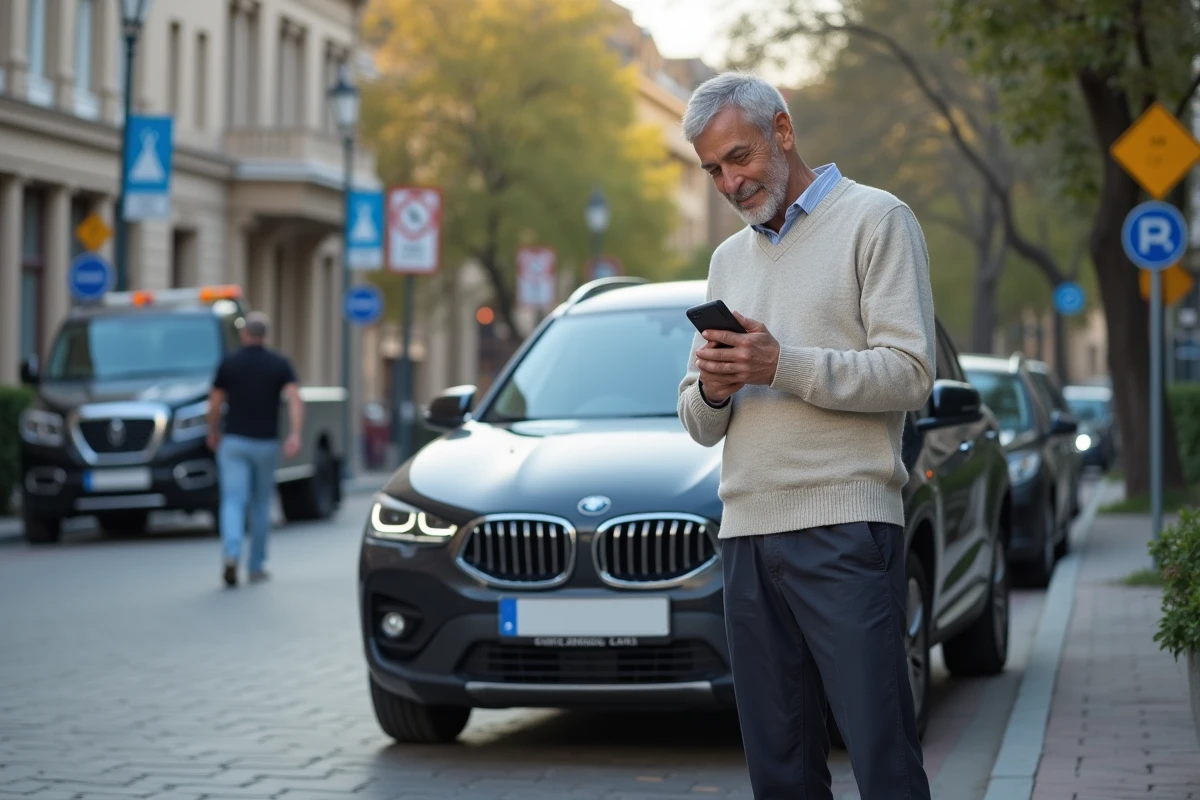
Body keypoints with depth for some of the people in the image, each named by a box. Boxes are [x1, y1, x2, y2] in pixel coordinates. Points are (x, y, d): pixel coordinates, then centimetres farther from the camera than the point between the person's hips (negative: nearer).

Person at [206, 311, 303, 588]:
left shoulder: (228, 364, -1)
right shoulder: (280, 365, 0)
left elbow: (214, 404, 3)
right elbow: (295, 400, -14)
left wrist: (213, 433, 20)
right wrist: (295, 435, -21)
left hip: (234, 442, -1)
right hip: (266, 443, 1)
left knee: (233, 502, -5)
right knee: (261, 505, 14)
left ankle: (232, 554, -29)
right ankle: (256, 566, 20)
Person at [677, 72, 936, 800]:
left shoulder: (875, 220, 3)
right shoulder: (729, 258, 24)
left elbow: (910, 374, -8)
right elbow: (698, 423, 23)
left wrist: (782, 367, -15)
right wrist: (712, 390, -1)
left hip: (844, 528, -6)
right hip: (747, 533, 6)